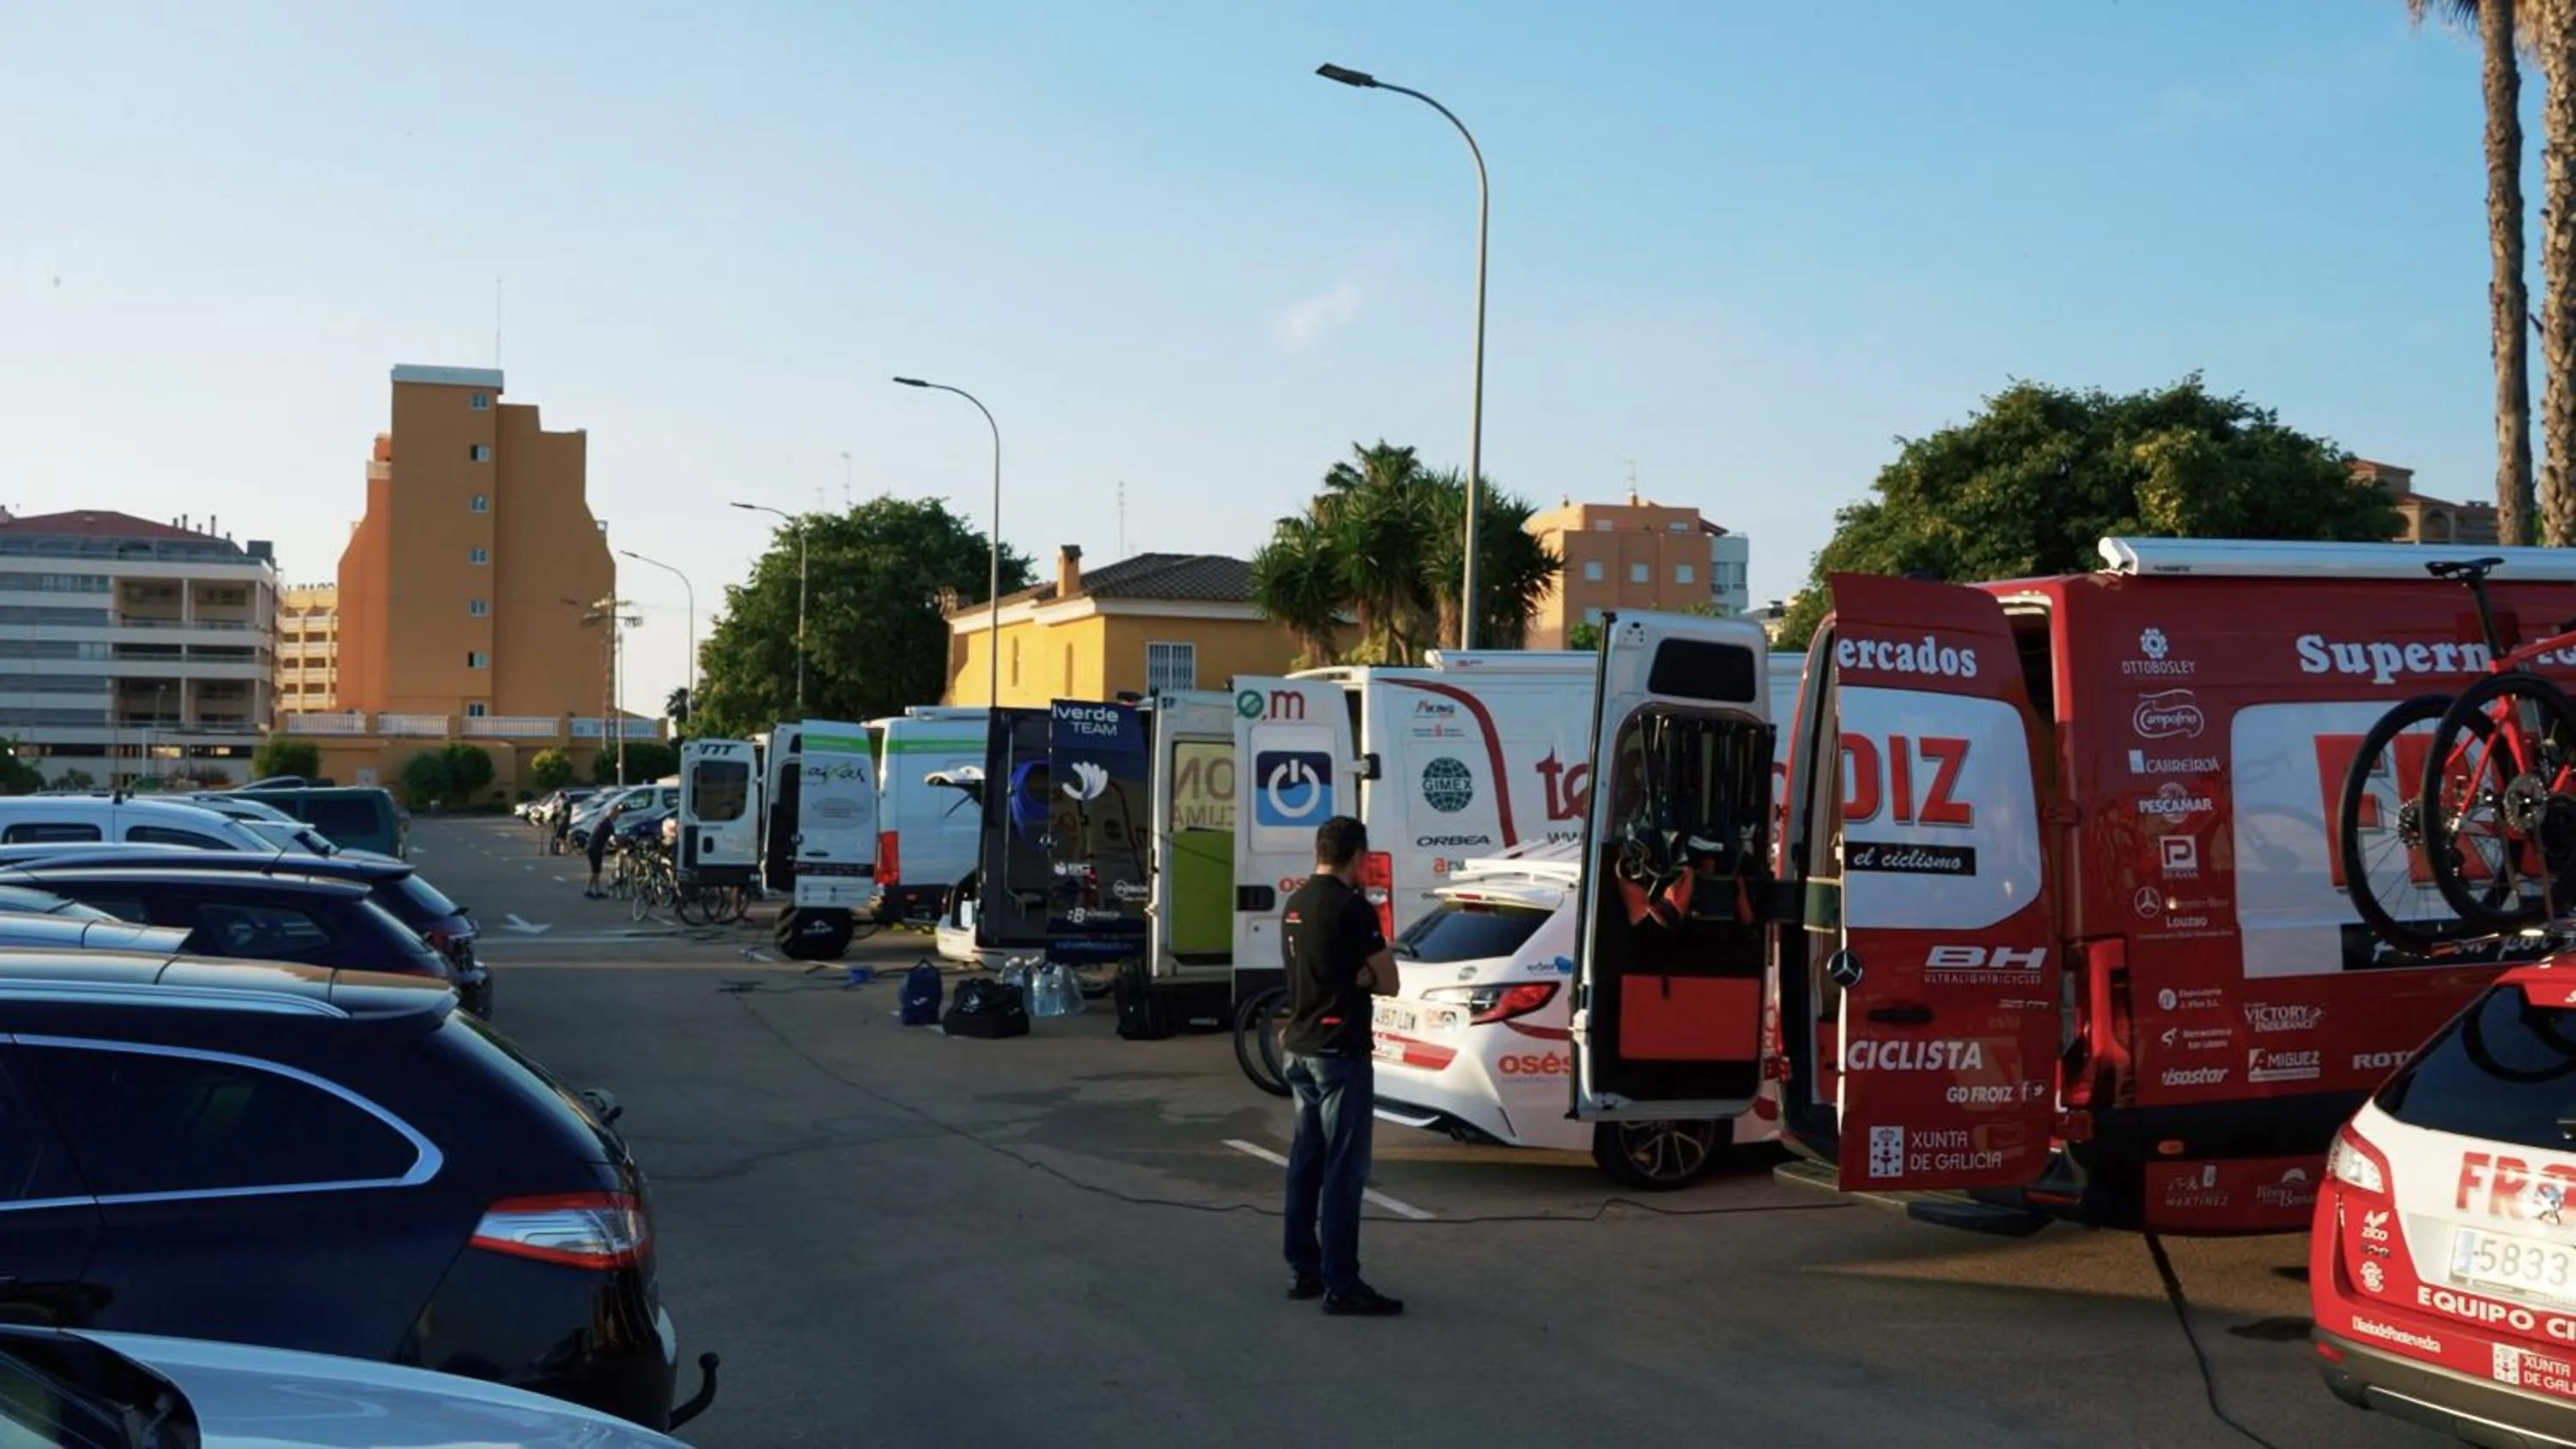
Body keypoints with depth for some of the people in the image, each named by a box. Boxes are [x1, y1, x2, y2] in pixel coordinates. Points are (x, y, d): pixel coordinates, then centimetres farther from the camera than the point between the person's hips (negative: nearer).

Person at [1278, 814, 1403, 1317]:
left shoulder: (1294, 905, 10)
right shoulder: (1352, 908, -15)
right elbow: (1387, 982, -11)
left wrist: (1351, 975, -1)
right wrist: (1364, 975, 5)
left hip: (1300, 1048, 9)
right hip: (1340, 1052, -9)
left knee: (1306, 1161, 13)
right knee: (1343, 1169, -6)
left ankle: (1303, 1270, 19)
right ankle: (1341, 1285, -5)